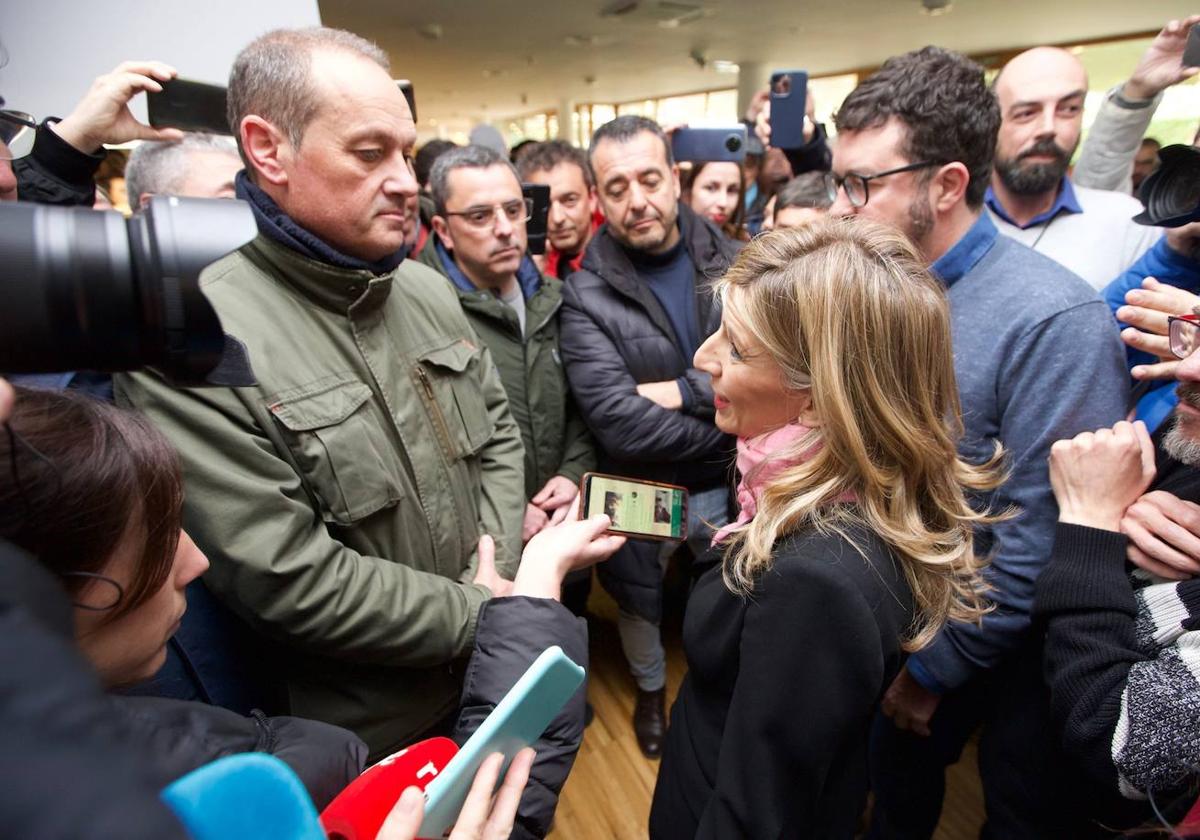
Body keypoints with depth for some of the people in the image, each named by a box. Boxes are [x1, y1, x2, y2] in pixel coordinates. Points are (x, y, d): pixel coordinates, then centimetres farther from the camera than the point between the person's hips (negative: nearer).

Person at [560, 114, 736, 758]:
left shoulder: (731, 262, -8)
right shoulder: (585, 295, -17)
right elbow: (620, 426, -27)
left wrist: (682, 391, -24)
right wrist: (734, 432, -22)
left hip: (724, 484, 2)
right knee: (640, 601, 23)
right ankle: (650, 689, 55)